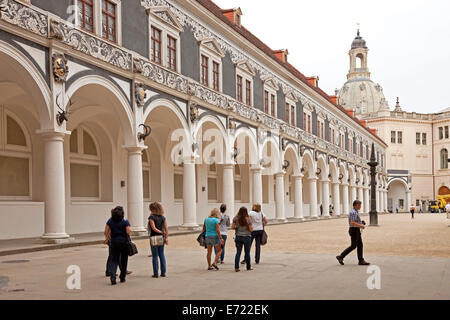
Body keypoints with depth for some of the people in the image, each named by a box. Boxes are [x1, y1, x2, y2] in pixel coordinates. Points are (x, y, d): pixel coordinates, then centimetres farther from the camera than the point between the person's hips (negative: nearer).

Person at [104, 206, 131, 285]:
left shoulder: (110, 221, -1)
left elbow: (106, 231, -1)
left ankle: (112, 276, -14)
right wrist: (130, 230, 4)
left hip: (114, 242, 2)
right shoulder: (125, 221, -10)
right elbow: (128, 232, -18)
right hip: (124, 242, -2)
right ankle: (122, 278, 20)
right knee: (123, 260, 11)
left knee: (114, 260, 5)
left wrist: (106, 238, 15)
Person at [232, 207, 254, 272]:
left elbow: (232, 227, -1)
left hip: (238, 237, 2)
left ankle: (236, 267, -4)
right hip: (246, 237, -2)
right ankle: (248, 267, 21)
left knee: (238, 252, 5)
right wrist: (251, 227, 11)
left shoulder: (235, 218, -4)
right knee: (247, 252, 10)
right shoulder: (248, 219, -11)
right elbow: (251, 229, -10)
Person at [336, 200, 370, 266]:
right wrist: (361, 226, -18)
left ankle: (361, 261, 8)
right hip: (354, 231, -10)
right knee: (353, 246, -5)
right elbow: (352, 223, -26)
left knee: (360, 245, 7)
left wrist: (361, 224, 12)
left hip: (357, 231, 10)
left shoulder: (355, 212, 16)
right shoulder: (353, 212, -18)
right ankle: (341, 256, 1)